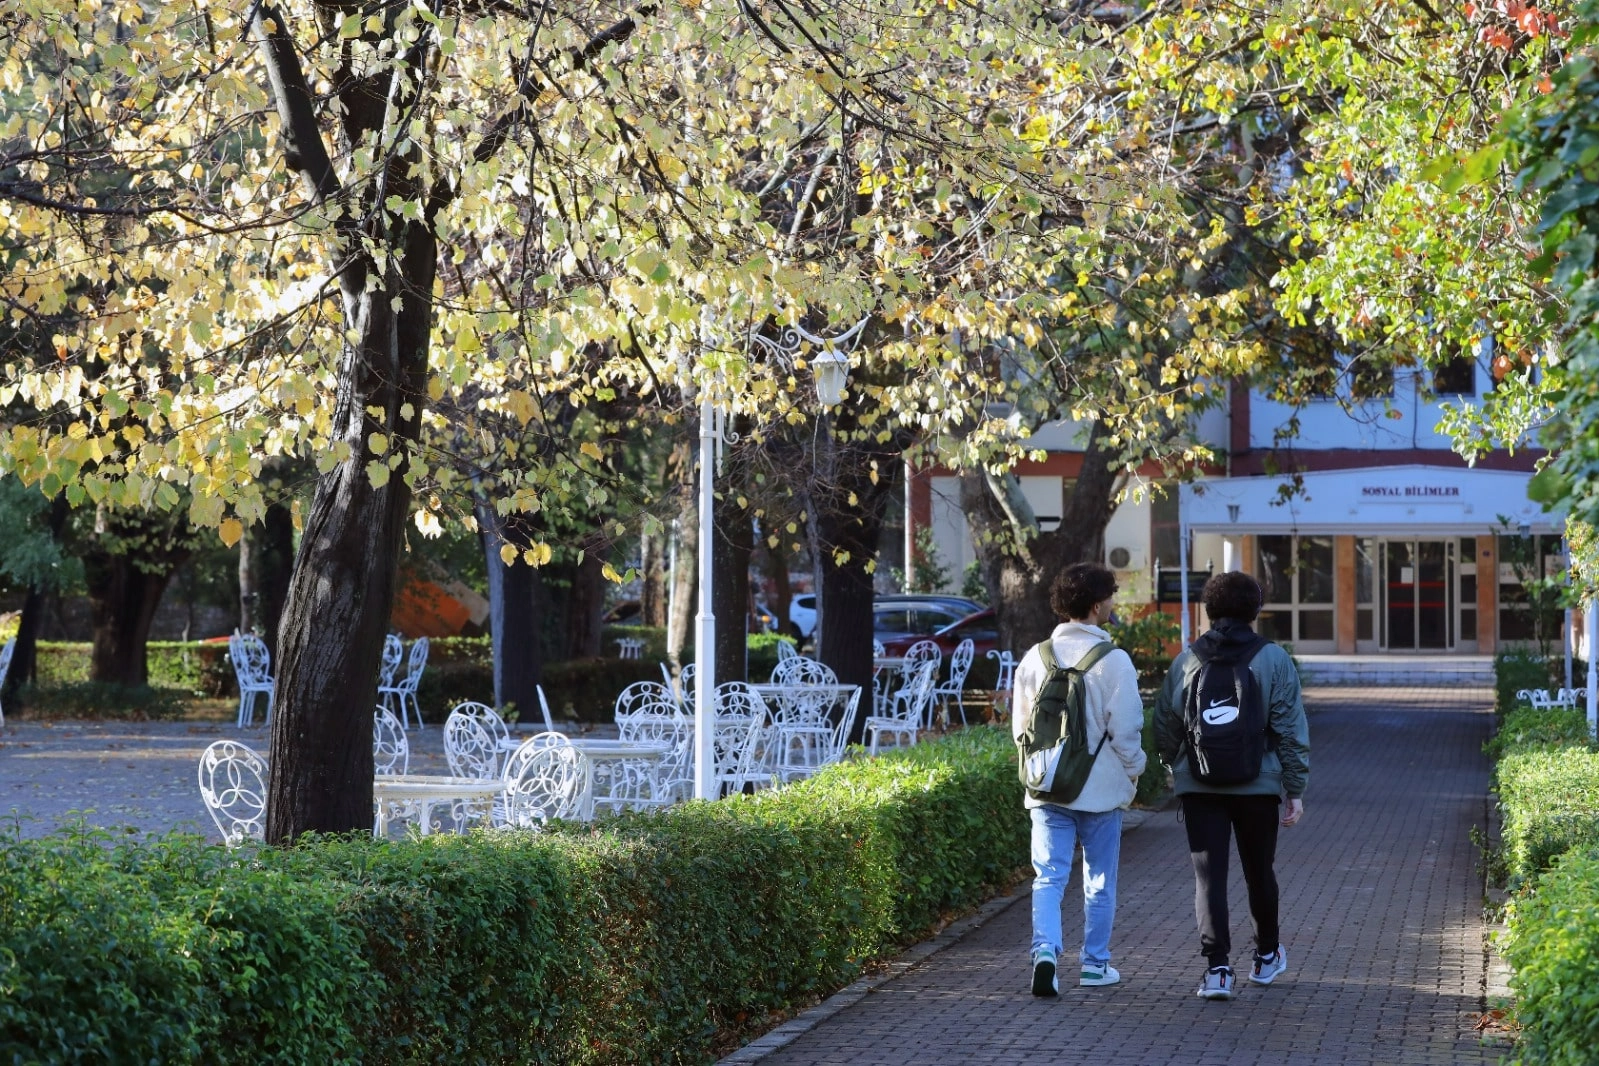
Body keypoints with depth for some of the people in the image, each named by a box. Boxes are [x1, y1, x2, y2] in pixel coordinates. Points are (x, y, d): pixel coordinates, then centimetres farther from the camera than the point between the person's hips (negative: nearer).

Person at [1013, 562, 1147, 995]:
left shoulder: (1035, 658, 2)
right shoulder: (1113, 661, -11)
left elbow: (1020, 725, 7)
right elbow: (1125, 729, -11)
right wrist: (1134, 771, 7)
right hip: (1101, 788, -2)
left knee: (1049, 876, 0)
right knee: (1099, 879, 12)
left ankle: (1045, 951, -20)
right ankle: (1094, 962, 20)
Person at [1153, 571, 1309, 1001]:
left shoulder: (1185, 661, 2)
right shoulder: (1273, 659, -3)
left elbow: (1164, 726, 7)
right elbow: (1292, 729, -5)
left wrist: (1175, 767, 24)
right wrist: (1295, 789, -1)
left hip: (1198, 786, 0)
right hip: (1257, 787, 0)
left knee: (1208, 875, 0)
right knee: (1259, 871, 16)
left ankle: (1217, 968, -11)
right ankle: (1266, 957, 33)